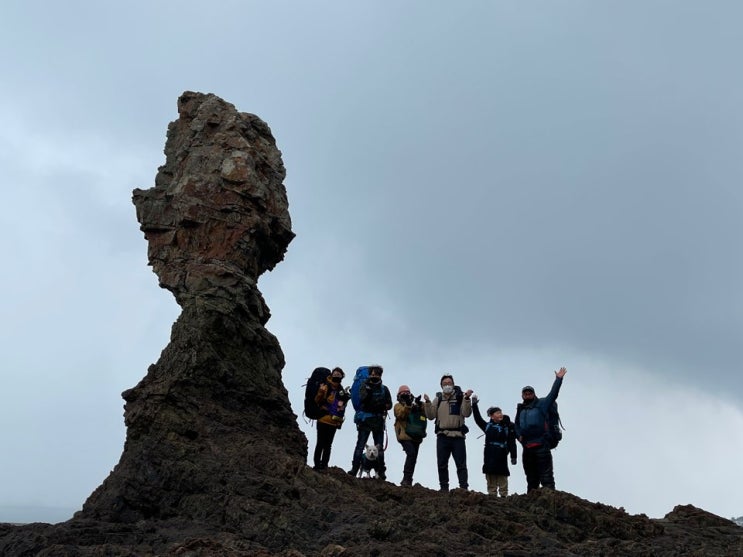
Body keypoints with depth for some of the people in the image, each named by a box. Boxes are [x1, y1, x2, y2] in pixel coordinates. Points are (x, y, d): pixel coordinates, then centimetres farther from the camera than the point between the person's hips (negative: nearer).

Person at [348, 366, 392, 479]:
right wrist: (368, 387, -16)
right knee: (360, 445, -6)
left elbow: (389, 404, 7)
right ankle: (354, 468, -6)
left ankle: (381, 471, 6)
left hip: (378, 422, 2)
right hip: (365, 420, -2)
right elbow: (362, 398, -11)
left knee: (379, 447, 3)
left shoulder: (384, 389, 11)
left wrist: (381, 405, -11)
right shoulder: (365, 385, 6)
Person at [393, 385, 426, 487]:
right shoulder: (398, 406, 8)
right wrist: (407, 405, -24)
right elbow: (401, 415, -13)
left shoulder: (415, 406, 20)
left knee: (413, 457, 8)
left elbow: (425, 414, 5)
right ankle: (406, 479, -22)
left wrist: (420, 405, -11)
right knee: (411, 453, -24)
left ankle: (407, 480, 17)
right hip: (405, 435, -6)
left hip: (416, 437, 6)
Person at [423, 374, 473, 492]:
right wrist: (427, 402, -7)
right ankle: (444, 488, 13)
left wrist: (467, 399, -20)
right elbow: (431, 416, 6)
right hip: (442, 436, 3)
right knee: (442, 464, 6)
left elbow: (466, 413, -8)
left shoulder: (460, 397, 4)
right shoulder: (438, 399, 12)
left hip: (458, 435, -3)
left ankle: (464, 487, 2)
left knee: (461, 464, -1)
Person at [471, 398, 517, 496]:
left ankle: (503, 496, 3)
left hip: (501, 457, -2)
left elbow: (512, 443, 1)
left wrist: (513, 456, -5)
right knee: (490, 481, 4)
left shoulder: (507, 427, 3)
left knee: (502, 480, -1)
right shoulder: (488, 426, 11)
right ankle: (492, 495, 9)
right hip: (489, 457, 2)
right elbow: (478, 419, 16)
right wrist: (474, 404, 11)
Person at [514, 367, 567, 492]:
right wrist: (519, 435, 8)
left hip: (541, 445, -6)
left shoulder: (541, 404, 4)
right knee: (531, 478, 13)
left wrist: (558, 379, -14)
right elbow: (517, 426, 27)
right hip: (527, 447, 6)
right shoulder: (520, 410, 18)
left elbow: (552, 394, -6)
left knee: (546, 476, -9)